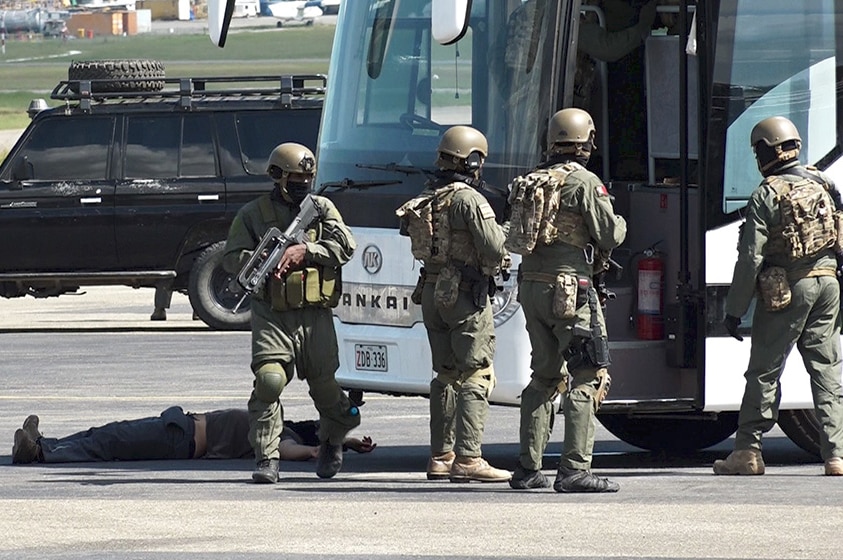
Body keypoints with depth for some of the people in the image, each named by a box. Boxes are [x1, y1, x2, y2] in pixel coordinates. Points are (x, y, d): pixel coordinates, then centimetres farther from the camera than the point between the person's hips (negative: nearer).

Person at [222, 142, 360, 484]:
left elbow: (345, 246, -3)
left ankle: (332, 441, 38)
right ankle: (266, 459, -12)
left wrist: (304, 250, -15)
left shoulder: (322, 208, 10)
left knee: (324, 385, 8)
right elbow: (231, 258, 3)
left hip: (315, 316, 1)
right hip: (272, 315, -1)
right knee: (268, 382, -17)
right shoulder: (254, 213, 7)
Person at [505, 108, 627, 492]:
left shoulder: (530, 183, 11)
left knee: (544, 376, 17)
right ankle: (574, 470, -12)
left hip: (531, 286, 7)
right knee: (587, 378, -5)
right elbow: (609, 235, -9)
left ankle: (528, 467, 16)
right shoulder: (584, 182, -10)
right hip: (569, 289, -7)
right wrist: (621, 225, 13)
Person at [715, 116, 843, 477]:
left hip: (785, 292, -5)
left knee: (764, 372, 2)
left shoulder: (767, 196, -10)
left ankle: (747, 451, 4)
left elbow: (751, 258, -12)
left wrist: (734, 310, -8)